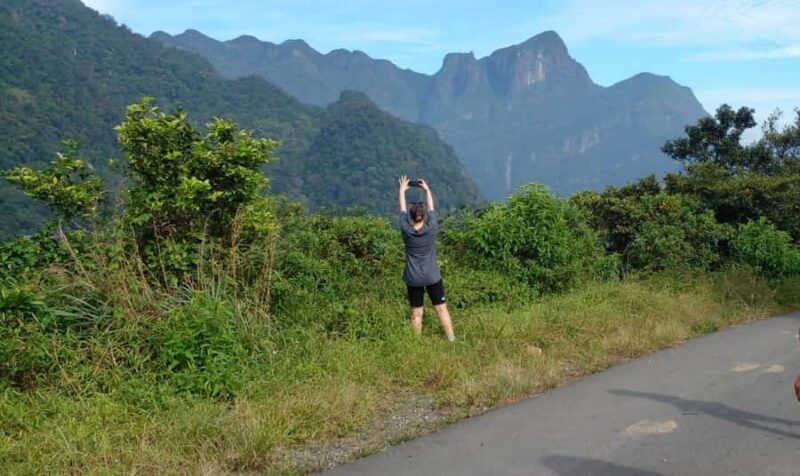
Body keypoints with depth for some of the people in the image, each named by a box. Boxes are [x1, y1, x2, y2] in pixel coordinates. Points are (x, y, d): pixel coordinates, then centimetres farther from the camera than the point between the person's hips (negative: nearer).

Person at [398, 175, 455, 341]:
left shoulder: (406, 230, -9)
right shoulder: (431, 228, -10)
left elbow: (402, 210, 5)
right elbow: (431, 208, 5)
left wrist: (402, 190, 18)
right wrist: (427, 189, 18)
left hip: (413, 279, 1)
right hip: (432, 277, -1)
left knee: (416, 314, 5)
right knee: (441, 309, 5)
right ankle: (451, 340, 4)